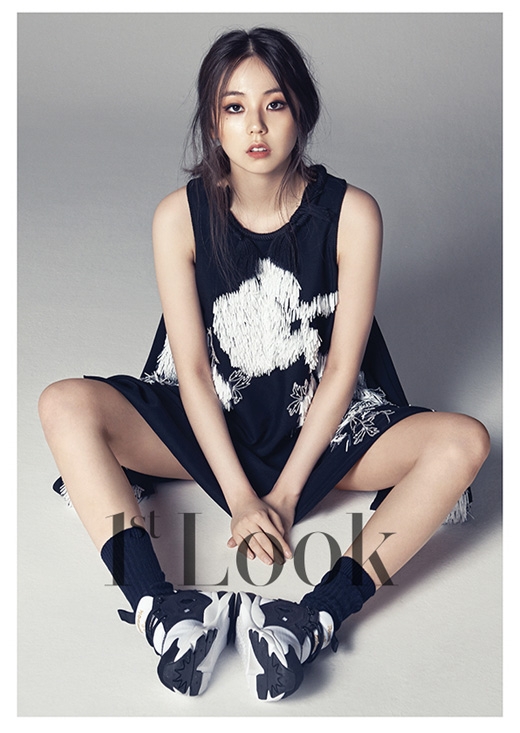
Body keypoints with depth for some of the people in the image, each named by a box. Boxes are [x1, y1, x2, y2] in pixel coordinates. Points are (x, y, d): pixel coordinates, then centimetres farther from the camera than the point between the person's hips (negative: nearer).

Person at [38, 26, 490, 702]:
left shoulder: (351, 214, -13)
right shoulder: (180, 217, -11)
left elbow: (340, 369, -11)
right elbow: (192, 370, -12)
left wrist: (286, 494, -16)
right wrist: (240, 497, -19)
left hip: (319, 424, 0)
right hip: (208, 422, 1)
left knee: (464, 442, -25)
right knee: (65, 405, -22)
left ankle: (315, 617, -39)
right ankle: (160, 609, -35)